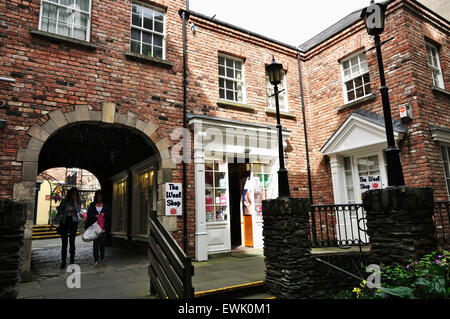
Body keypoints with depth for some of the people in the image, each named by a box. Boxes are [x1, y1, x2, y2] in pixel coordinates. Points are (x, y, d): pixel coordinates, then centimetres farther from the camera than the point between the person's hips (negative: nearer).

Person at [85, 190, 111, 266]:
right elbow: (89, 213, 2)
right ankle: (96, 260, -1)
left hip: (103, 225, 0)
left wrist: (104, 214, -15)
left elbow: (109, 213, 5)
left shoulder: (106, 205, 10)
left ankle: (102, 257, 21)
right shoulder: (92, 205, 12)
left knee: (102, 241, 0)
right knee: (95, 241, -5)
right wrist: (95, 215, -15)